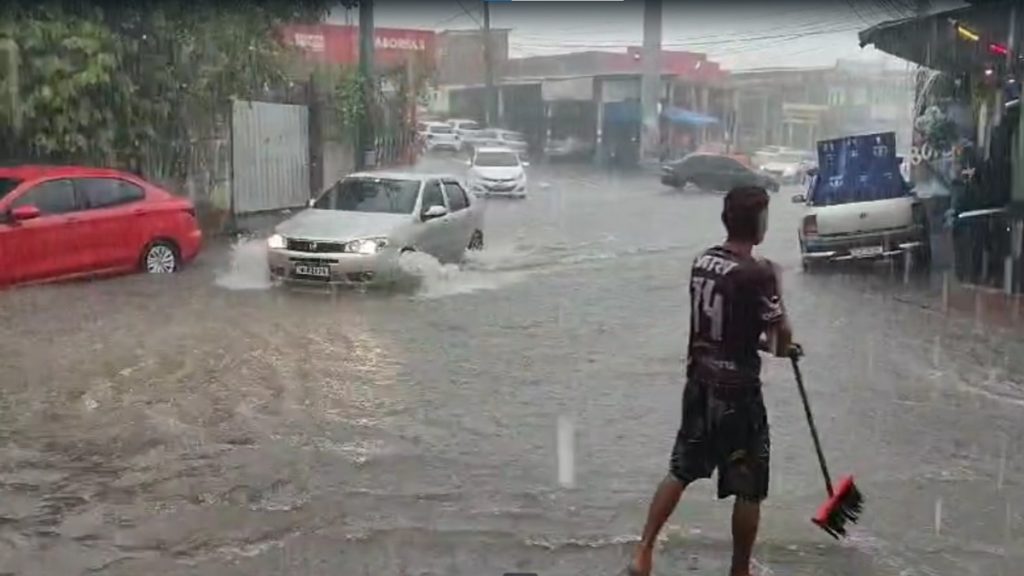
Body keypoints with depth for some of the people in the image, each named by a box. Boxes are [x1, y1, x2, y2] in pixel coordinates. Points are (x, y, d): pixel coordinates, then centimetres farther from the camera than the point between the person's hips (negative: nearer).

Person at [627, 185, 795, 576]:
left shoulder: (702, 262, 4)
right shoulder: (757, 273, -18)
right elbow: (781, 334, -13)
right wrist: (779, 346, 7)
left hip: (699, 383, 7)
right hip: (737, 391, -7)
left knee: (680, 470, 17)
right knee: (749, 488, 9)